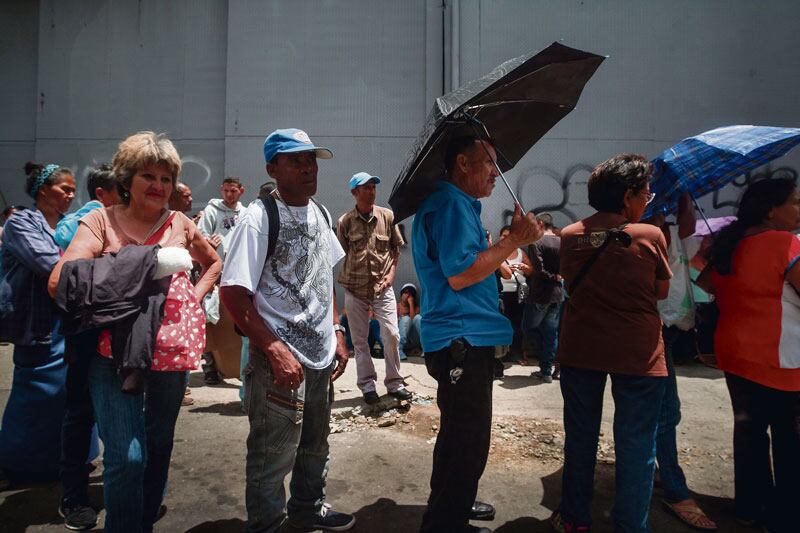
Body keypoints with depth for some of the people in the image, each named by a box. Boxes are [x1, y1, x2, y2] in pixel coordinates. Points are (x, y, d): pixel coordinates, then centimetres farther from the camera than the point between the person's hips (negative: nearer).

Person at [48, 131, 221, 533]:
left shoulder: (180, 224, 7)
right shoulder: (101, 220, -1)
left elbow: (214, 263, 24)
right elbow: (59, 281, -13)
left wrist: (195, 295, 8)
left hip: (173, 349, 3)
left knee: (160, 444, 16)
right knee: (127, 455, -10)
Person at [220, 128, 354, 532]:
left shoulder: (319, 213, 7)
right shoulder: (259, 217, -15)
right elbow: (233, 293, -19)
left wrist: (336, 332, 11)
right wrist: (275, 351, -22)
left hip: (321, 355, 8)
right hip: (280, 361, -7)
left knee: (315, 446, 24)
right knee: (273, 457, 7)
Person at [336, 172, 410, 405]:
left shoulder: (387, 216, 0)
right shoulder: (345, 221, -2)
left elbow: (395, 248, 9)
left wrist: (391, 272, -3)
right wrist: (346, 280, -2)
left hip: (382, 287, 0)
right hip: (354, 289, 0)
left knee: (392, 334, -3)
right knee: (359, 340, 7)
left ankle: (394, 383, 15)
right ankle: (367, 385, 22)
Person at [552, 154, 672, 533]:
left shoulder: (570, 236, -2)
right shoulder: (650, 236, -10)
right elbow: (662, 292, 1)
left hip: (580, 350, 3)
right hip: (638, 355, -3)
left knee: (580, 437, 16)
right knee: (636, 445, 10)